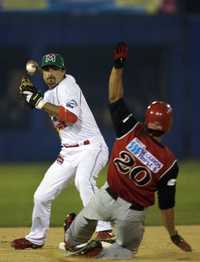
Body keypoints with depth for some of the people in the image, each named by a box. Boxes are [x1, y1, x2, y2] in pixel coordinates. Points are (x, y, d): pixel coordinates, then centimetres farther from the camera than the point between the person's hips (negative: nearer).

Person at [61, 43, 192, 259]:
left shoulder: (131, 131, -17)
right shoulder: (169, 163, -18)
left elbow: (115, 97, -13)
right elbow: (166, 204, -12)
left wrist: (118, 65, -13)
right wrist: (174, 235, -1)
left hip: (107, 197, 2)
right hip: (132, 211, -2)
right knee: (127, 249, 18)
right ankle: (97, 252, -6)